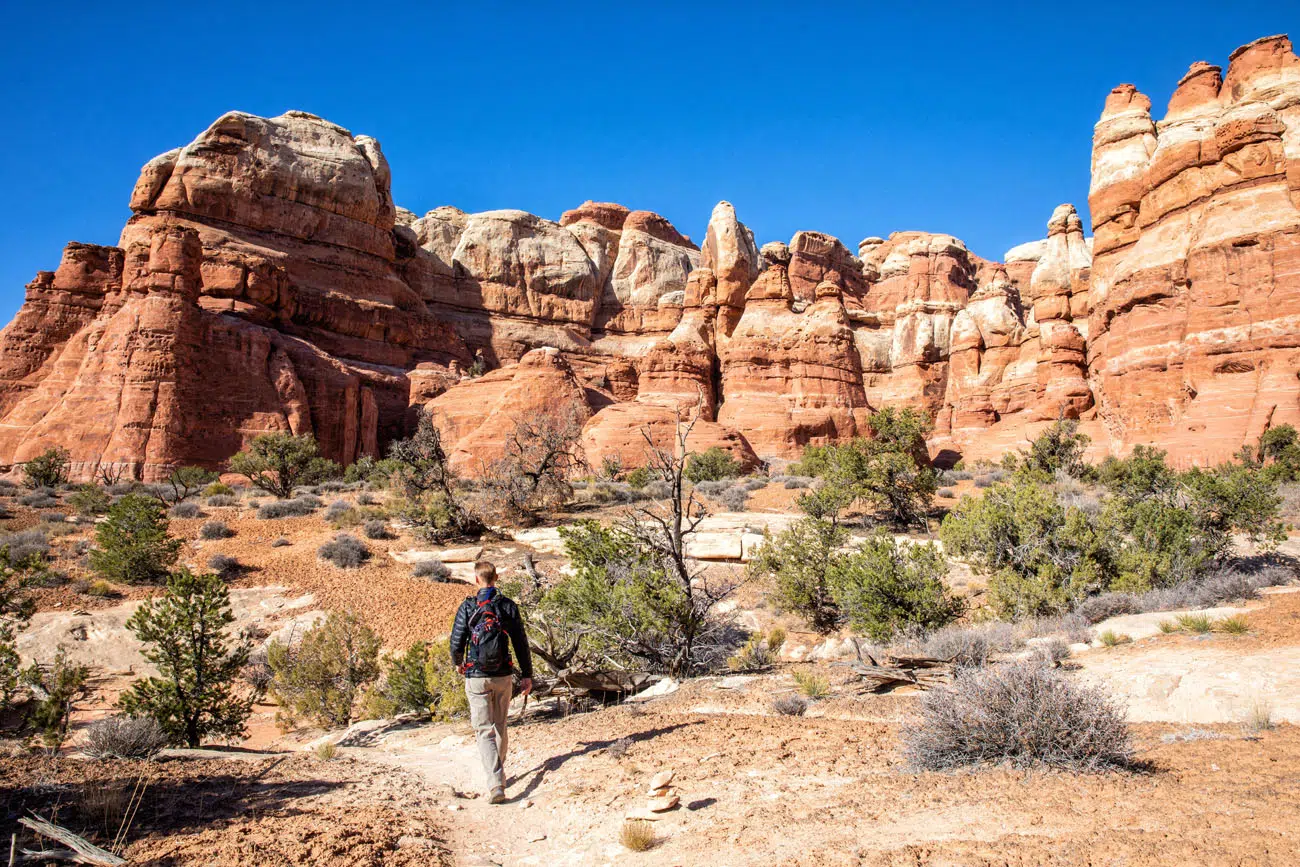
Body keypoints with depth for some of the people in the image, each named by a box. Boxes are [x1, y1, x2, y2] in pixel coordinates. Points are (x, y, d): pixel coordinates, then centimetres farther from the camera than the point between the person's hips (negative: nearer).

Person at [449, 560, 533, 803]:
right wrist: (527, 675, 7)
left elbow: (456, 643, -5)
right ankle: (498, 772, 35)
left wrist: (458, 663, 17)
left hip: (476, 677, -3)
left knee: (484, 731, -2)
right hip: (503, 676, 3)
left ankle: (496, 785, -14)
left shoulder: (468, 607, -7)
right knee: (500, 727, 20)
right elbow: (521, 643, 0)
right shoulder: (508, 606, -1)